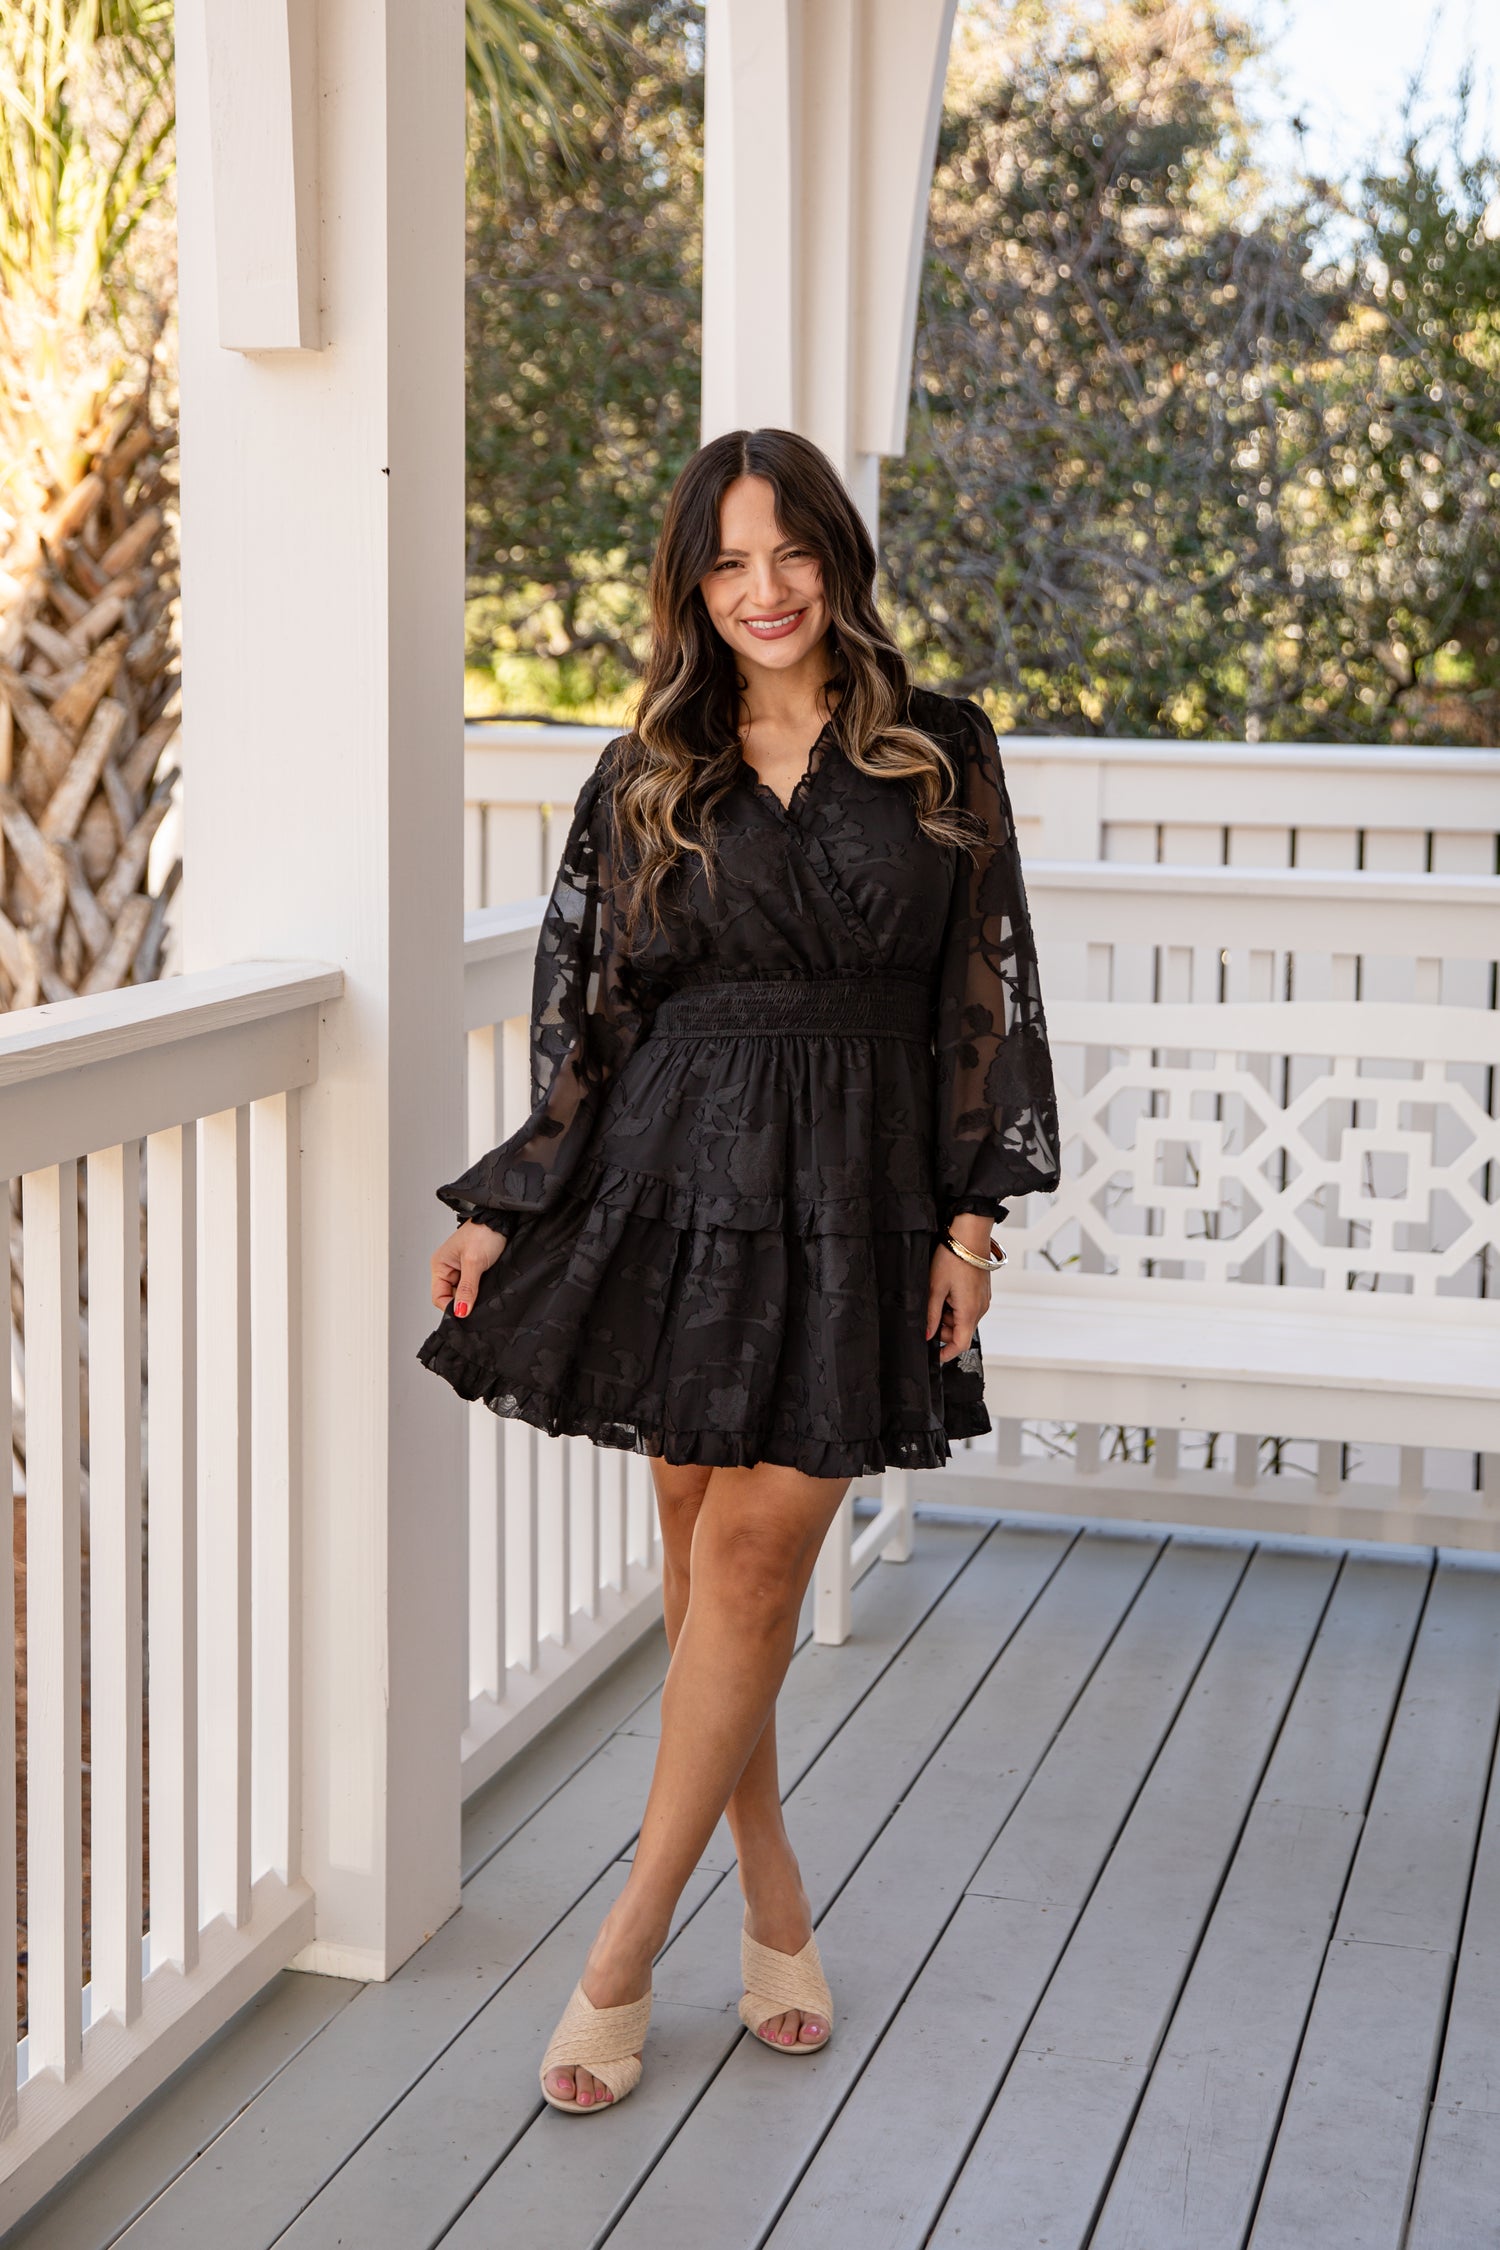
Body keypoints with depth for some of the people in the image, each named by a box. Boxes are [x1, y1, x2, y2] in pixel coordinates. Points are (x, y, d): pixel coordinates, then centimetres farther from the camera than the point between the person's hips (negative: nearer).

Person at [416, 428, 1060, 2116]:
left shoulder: (939, 754, 3)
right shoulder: (646, 776, 7)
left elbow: (989, 993, 3)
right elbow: (585, 1008, 8)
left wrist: (974, 1215, -2)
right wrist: (503, 1208, 5)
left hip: (858, 1197, -2)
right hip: (677, 1184, 2)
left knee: (751, 1562, -4)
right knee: (702, 1551, 5)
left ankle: (622, 1960, 5)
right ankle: (775, 1911, 22)